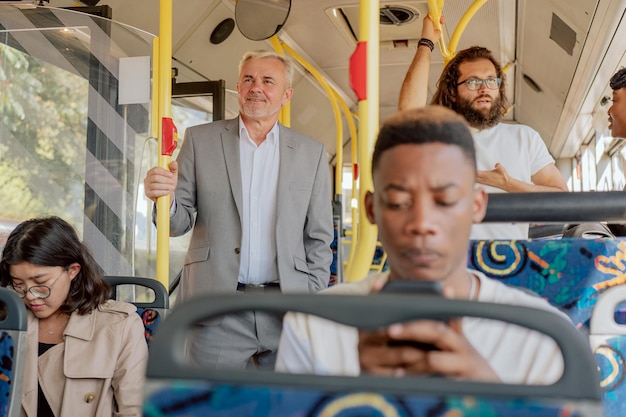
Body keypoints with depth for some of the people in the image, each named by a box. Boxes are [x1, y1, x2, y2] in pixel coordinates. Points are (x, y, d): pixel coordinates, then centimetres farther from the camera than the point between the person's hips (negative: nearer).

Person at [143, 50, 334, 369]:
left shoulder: (311, 153, 8)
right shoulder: (200, 140, 7)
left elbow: (319, 238, 10)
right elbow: (180, 222, 6)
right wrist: (166, 200, -16)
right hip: (216, 310, -1)